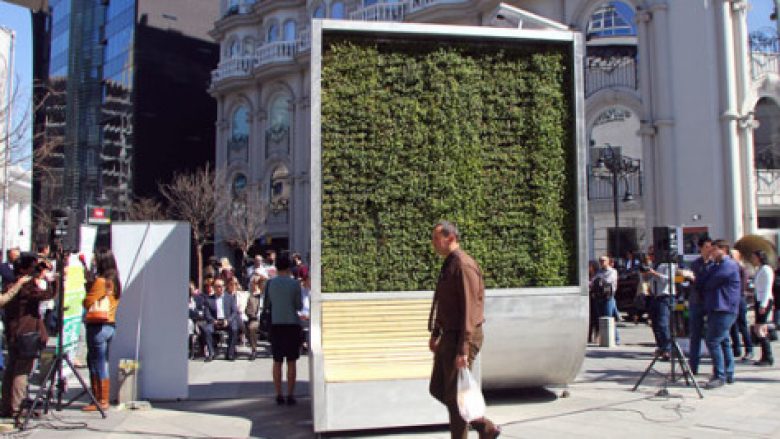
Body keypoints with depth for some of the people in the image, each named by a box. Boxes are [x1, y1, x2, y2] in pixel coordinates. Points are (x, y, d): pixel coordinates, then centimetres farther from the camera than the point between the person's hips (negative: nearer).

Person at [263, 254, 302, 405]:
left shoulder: (270, 283, 1)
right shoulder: (294, 283, -6)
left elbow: (266, 305, 7)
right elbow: (299, 306, -3)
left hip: (276, 324, 2)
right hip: (292, 324, -2)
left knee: (277, 361, 9)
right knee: (291, 362, 4)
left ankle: (279, 395, 11)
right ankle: (290, 395, 5)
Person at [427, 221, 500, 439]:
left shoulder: (463, 265, -17)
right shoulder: (448, 265, 12)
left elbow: (469, 309, -22)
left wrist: (463, 350, -23)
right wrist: (435, 334, 18)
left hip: (462, 339, -10)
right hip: (448, 336, 10)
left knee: (454, 395, 0)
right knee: (437, 389, 16)